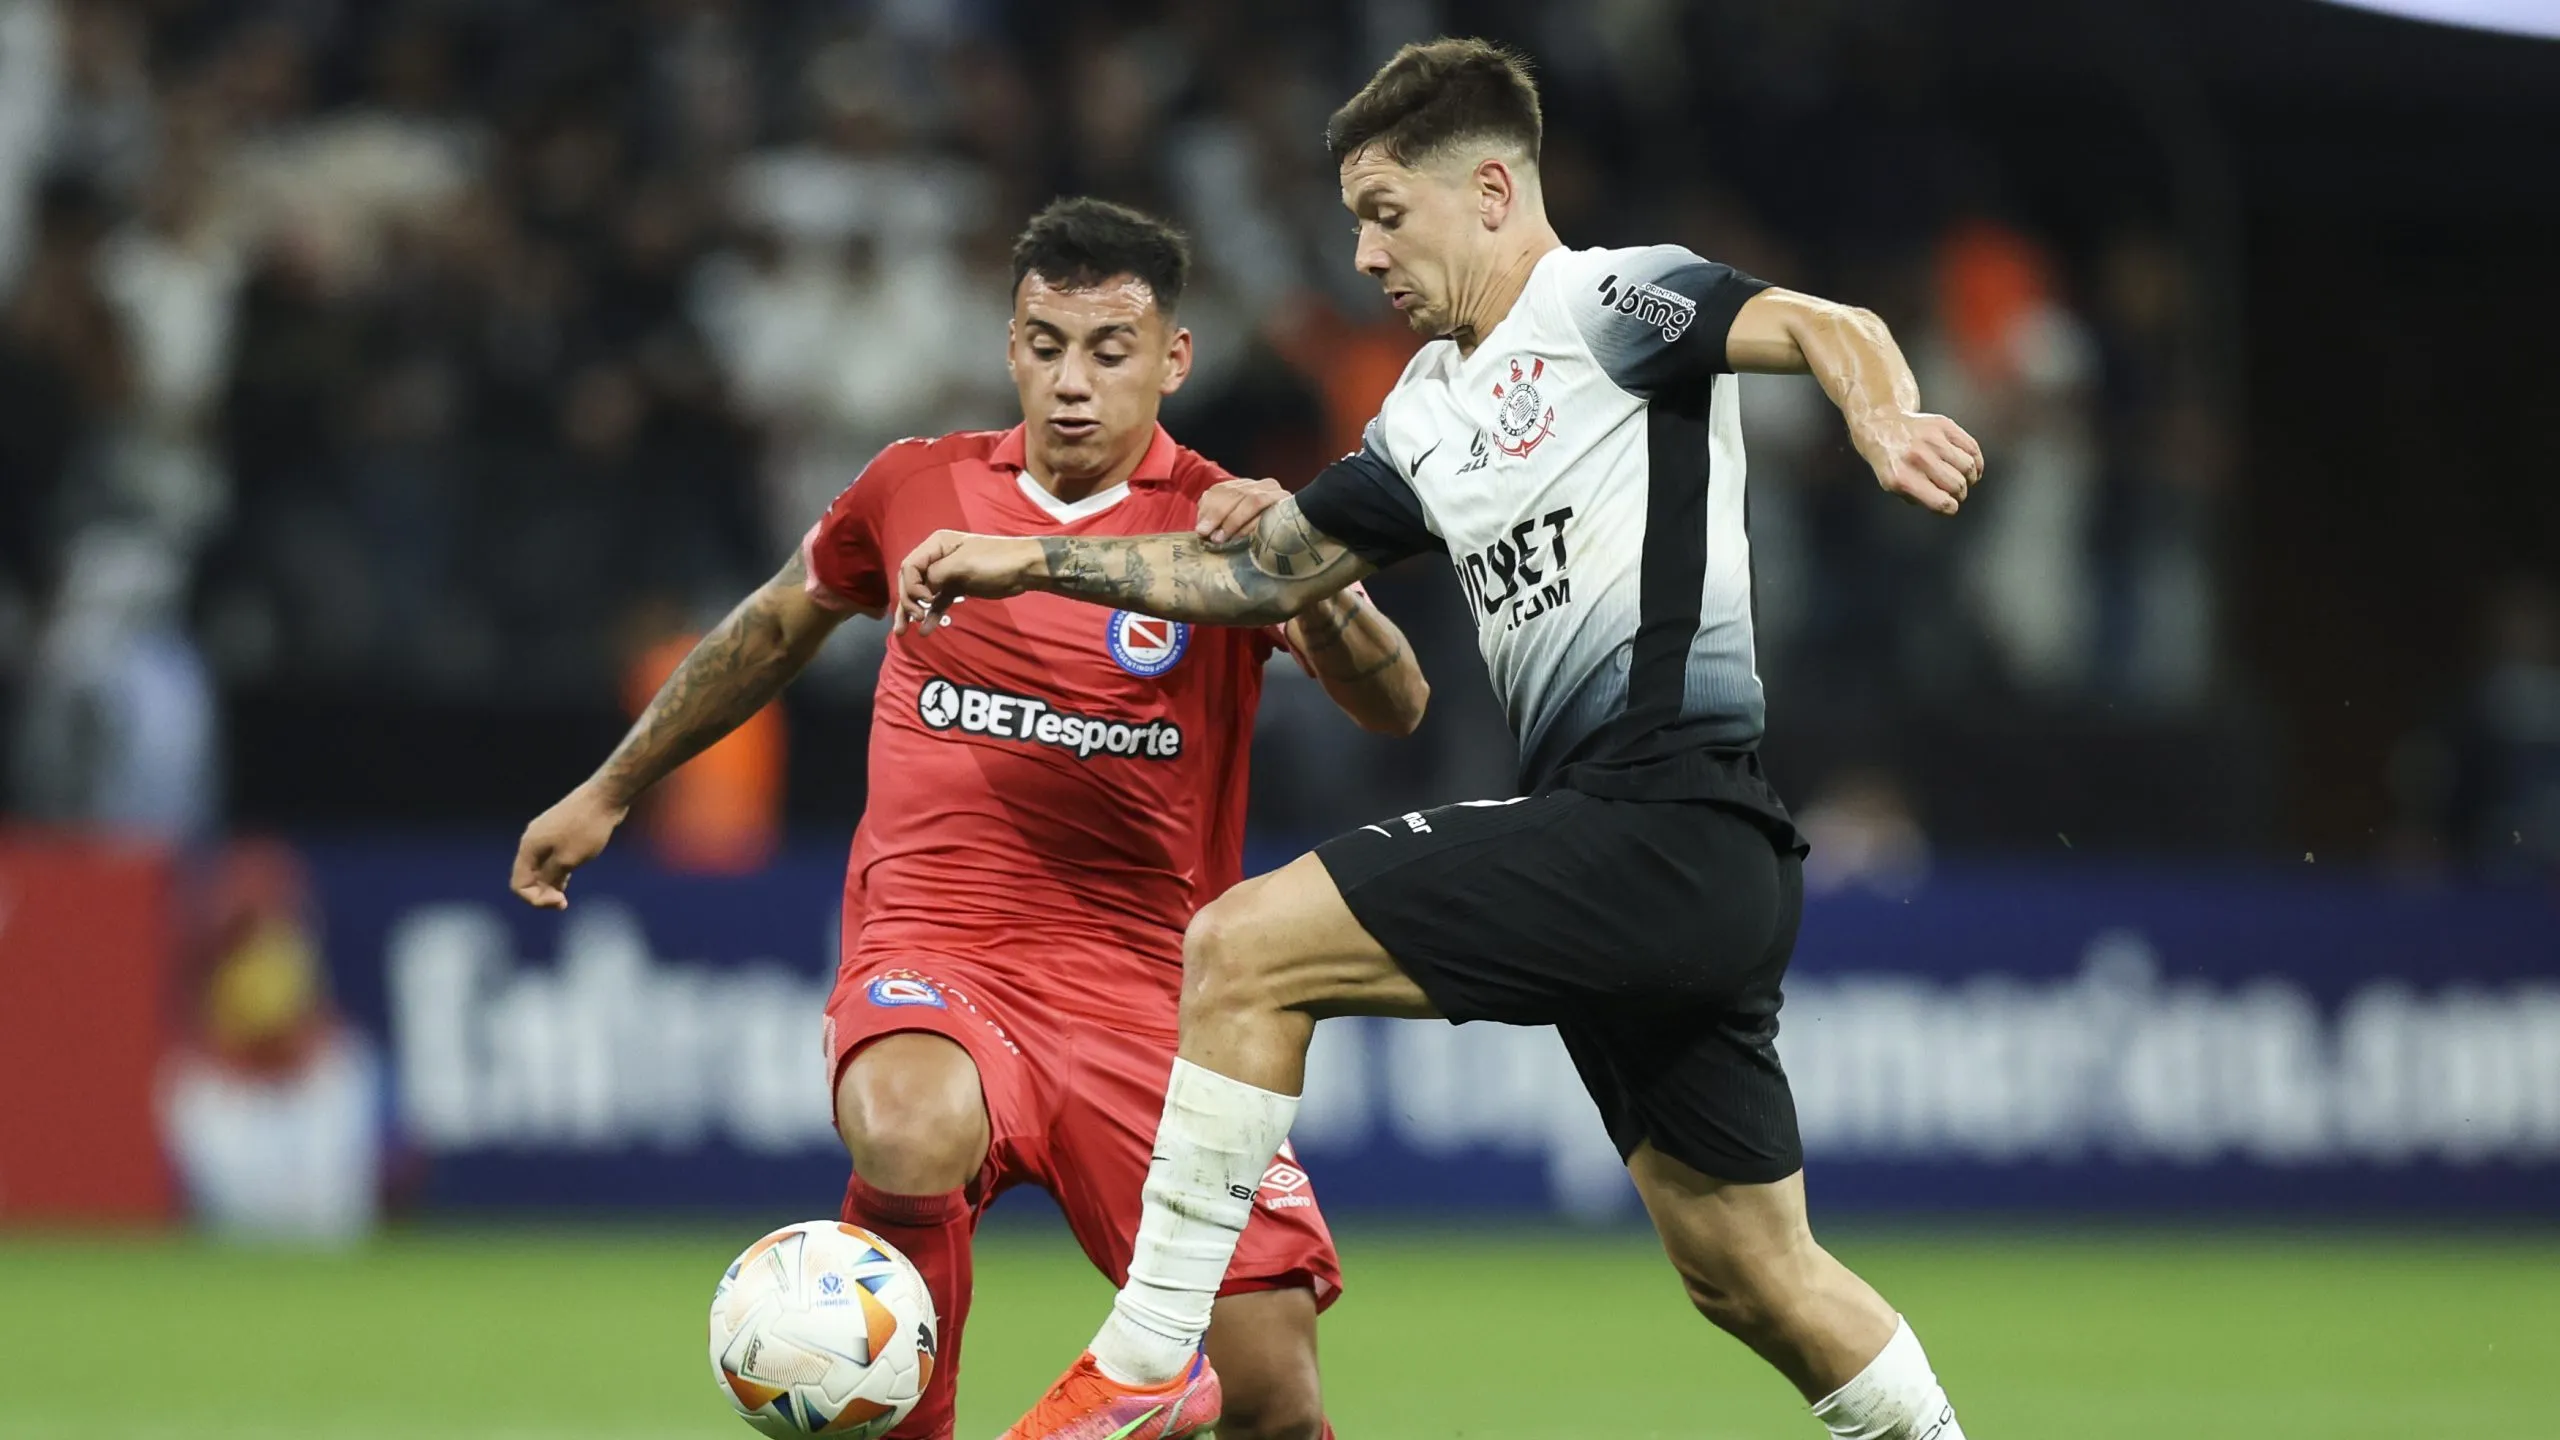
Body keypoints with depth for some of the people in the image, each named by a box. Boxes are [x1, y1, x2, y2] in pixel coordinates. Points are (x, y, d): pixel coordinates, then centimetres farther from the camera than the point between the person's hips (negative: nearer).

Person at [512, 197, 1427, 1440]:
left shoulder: (1218, 527, 1)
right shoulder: (919, 489, 7)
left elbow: (1394, 708, -13)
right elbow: (775, 629, 26)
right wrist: (608, 792, 34)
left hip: (1141, 986, 0)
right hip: (931, 955, 0)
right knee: (915, 1142, -37)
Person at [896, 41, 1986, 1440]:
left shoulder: (1606, 302, -3)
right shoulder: (1427, 416, 22)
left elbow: (1826, 330, -19)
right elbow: (1261, 573, 29)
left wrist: (1885, 421, -40)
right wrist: (1032, 560, 24)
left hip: (1664, 823, -9)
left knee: (1242, 949, -12)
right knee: (1751, 1275, 12)